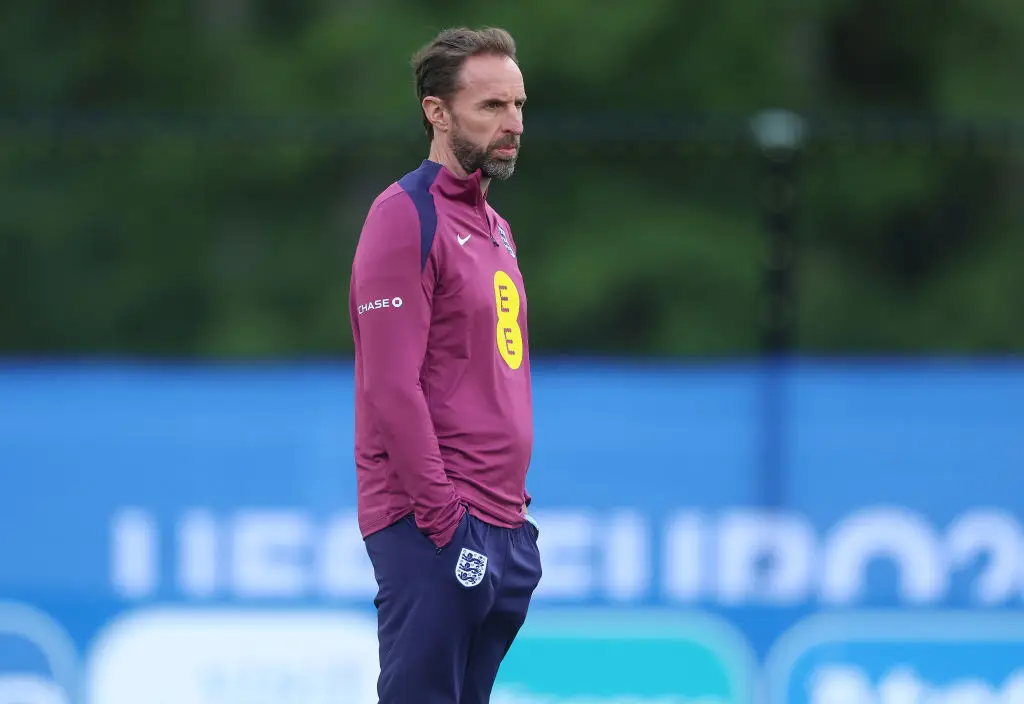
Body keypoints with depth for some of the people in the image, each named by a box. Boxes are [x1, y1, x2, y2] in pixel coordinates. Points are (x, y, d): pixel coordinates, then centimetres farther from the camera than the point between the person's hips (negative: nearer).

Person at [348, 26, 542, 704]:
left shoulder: (494, 226, 18)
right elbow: (391, 388, -17)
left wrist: (516, 507, 15)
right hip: (435, 538, -9)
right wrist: (445, 517, -19)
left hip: (505, 532, 9)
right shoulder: (406, 216, -10)